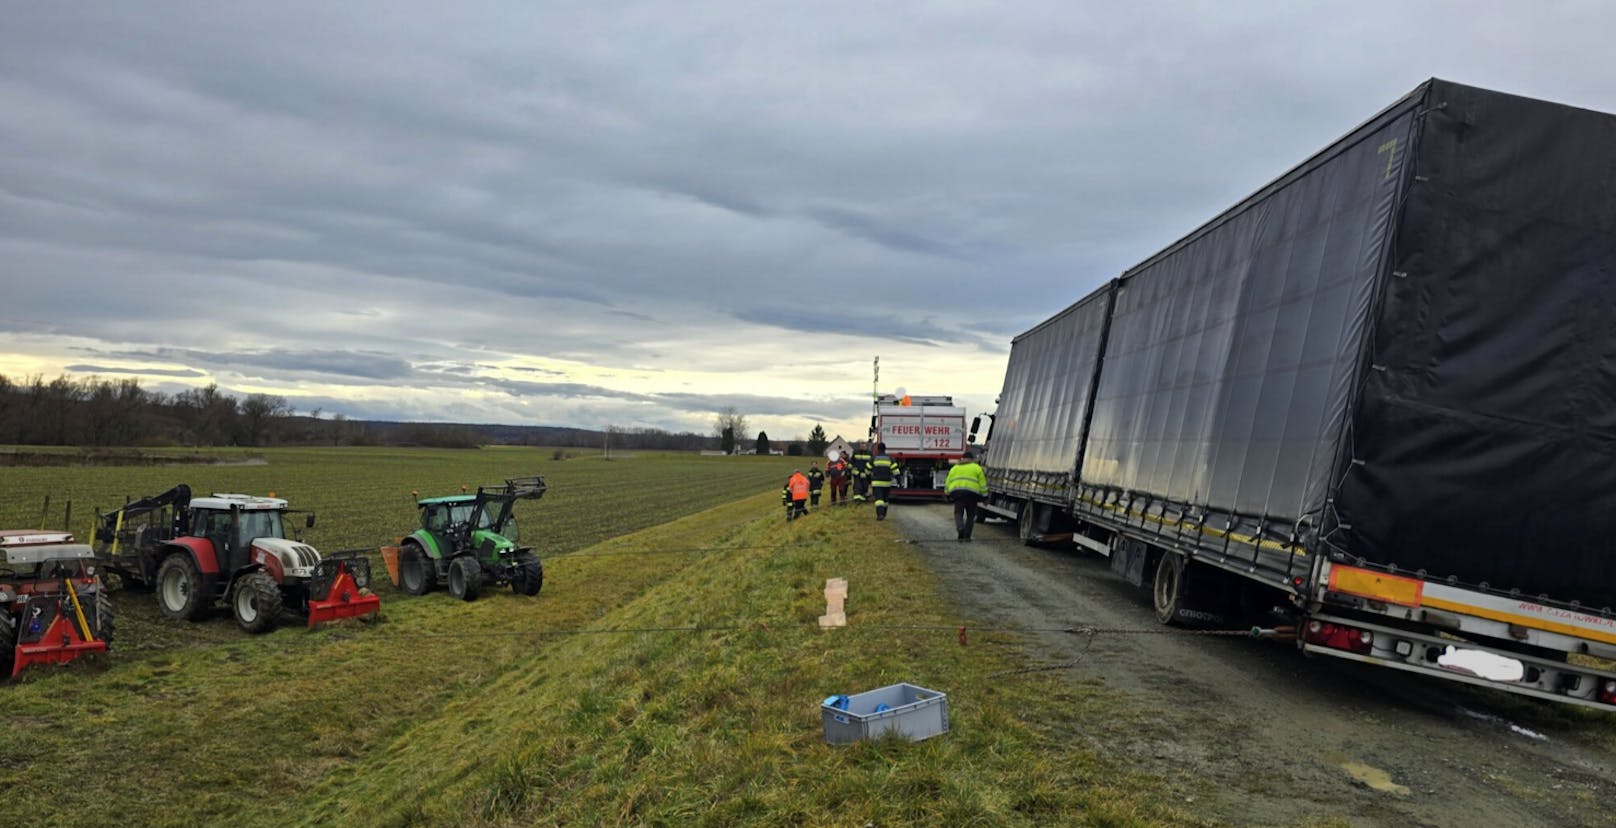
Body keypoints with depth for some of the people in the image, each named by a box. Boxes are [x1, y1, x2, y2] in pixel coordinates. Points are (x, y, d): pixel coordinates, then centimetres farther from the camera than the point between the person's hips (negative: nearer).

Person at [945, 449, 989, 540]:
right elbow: (982, 484, 8)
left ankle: (960, 527, -22)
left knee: (958, 512, 6)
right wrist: (984, 495, 11)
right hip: (972, 493, -1)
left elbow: (948, 482, 17)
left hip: (956, 492, 1)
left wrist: (947, 494, 23)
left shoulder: (955, 468, 20)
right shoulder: (977, 468, 13)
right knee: (970, 515, 9)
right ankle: (966, 535, 6)